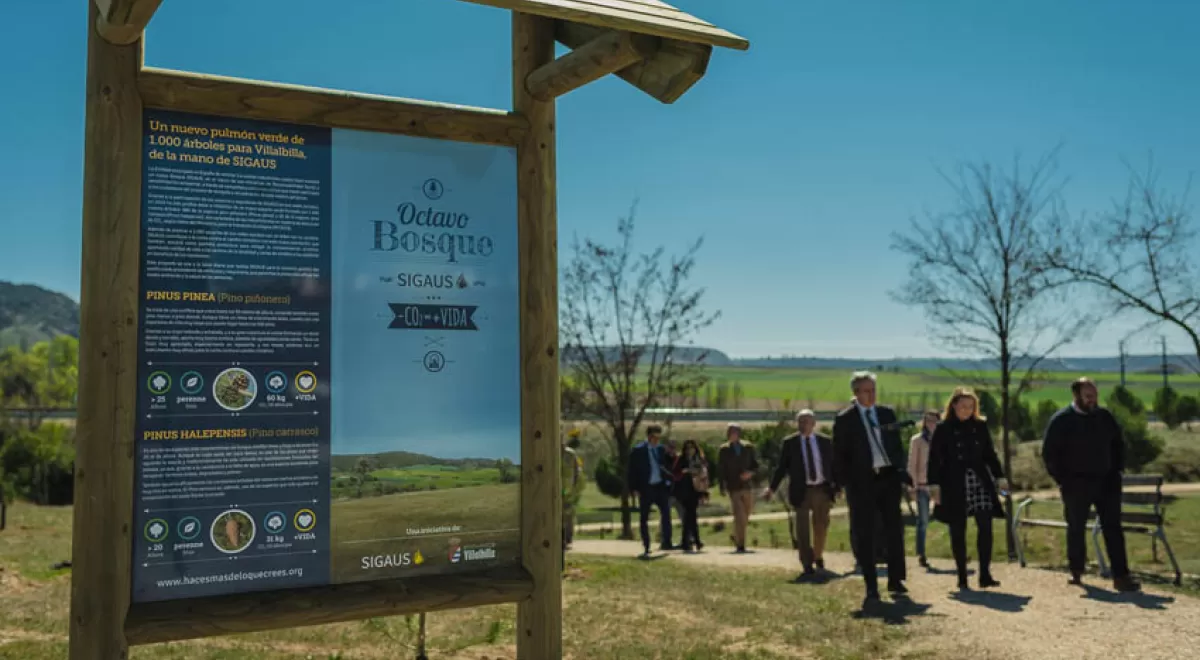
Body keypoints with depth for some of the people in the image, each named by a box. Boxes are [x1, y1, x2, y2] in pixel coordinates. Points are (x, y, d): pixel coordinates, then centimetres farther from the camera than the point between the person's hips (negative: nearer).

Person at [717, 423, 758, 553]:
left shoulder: (748, 447, 6)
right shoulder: (724, 450, 1)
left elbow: (755, 464, 11)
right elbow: (720, 470, 1)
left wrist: (750, 473, -10)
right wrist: (722, 487, -6)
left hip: (747, 486, 3)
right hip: (733, 488, -3)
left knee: (746, 516, 10)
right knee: (739, 516, -10)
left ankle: (736, 536, 34)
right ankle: (740, 545, -5)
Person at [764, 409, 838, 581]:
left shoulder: (825, 442, 4)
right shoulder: (789, 443, 0)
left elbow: (832, 465, 8)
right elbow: (782, 467, -1)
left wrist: (837, 487, 2)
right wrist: (772, 488, -9)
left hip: (822, 489, 2)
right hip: (801, 491, -2)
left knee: (821, 527, 12)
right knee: (802, 530, -4)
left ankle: (818, 557, 36)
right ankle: (808, 568, 1)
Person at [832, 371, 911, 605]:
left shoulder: (887, 413, 9)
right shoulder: (845, 419, -3)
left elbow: (897, 445, 13)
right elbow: (839, 455, -3)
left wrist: (902, 471, 6)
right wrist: (842, 483, -9)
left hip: (889, 477, 4)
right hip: (862, 481, -4)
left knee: (894, 529, 10)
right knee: (864, 535, -1)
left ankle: (895, 580, 25)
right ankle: (871, 588, 7)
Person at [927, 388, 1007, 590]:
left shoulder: (981, 426, 9)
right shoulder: (943, 429, -1)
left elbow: (989, 454, 15)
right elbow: (935, 458, -2)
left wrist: (999, 477, 7)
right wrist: (935, 485, -8)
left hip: (980, 482, 3)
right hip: (954, 485, -3)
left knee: (985, 527, -6)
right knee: (958, 532, 3)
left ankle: (985, 575, 0)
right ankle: (962, 577, 11)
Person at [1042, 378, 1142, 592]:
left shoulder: (1105, 417, 6)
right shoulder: (1061, 420, -7)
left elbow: (1118, 444, 19)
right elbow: (1049, 453, -5)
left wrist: (1116, 471, 10)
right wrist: (1062, 479, -8)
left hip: (1106, 482, 3)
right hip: (1076, 485, -3)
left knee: (1113, 529, -1)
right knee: (1076, 529, 7)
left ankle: (1121, 576, 0)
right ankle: (1076, 572, 21)